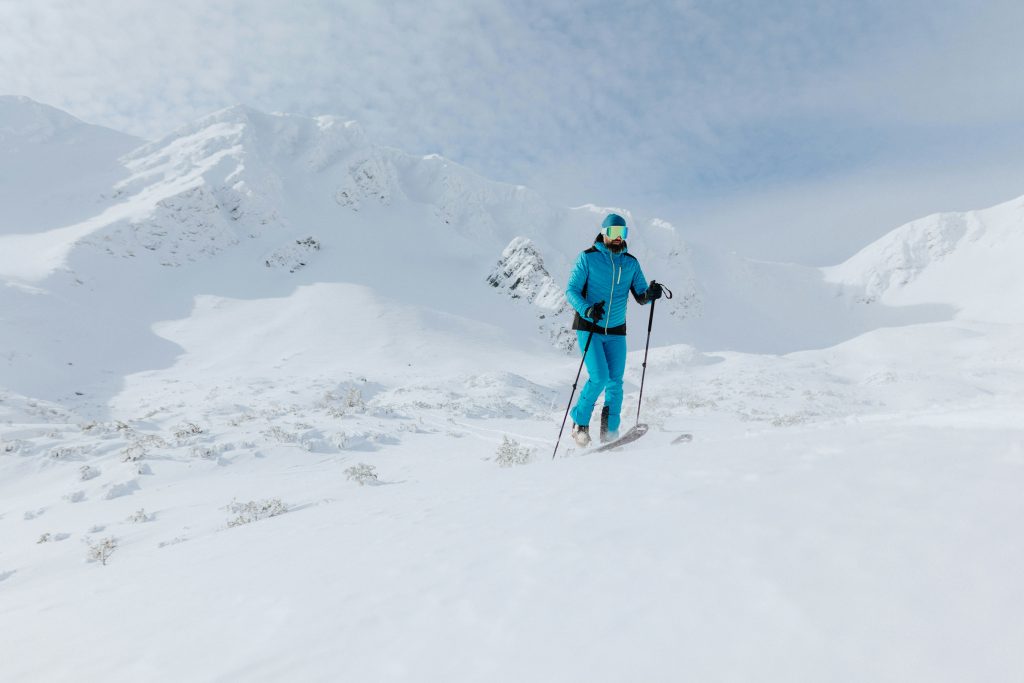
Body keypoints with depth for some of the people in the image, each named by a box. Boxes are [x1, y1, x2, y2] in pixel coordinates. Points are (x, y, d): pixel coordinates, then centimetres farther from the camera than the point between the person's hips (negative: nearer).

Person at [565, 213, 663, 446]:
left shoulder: (631, 263, 8)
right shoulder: (587, 257, -4)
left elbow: (640, 296, 6)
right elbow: (571, 290, -7)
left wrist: (650, 294, -18)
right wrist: (587, 309, -26)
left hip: (616, 331, 4)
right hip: (589, 328, -4)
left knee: (615, 382, -1)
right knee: (599, 378, -15)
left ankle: (610, 433, 11)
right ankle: (579, 423, 6)